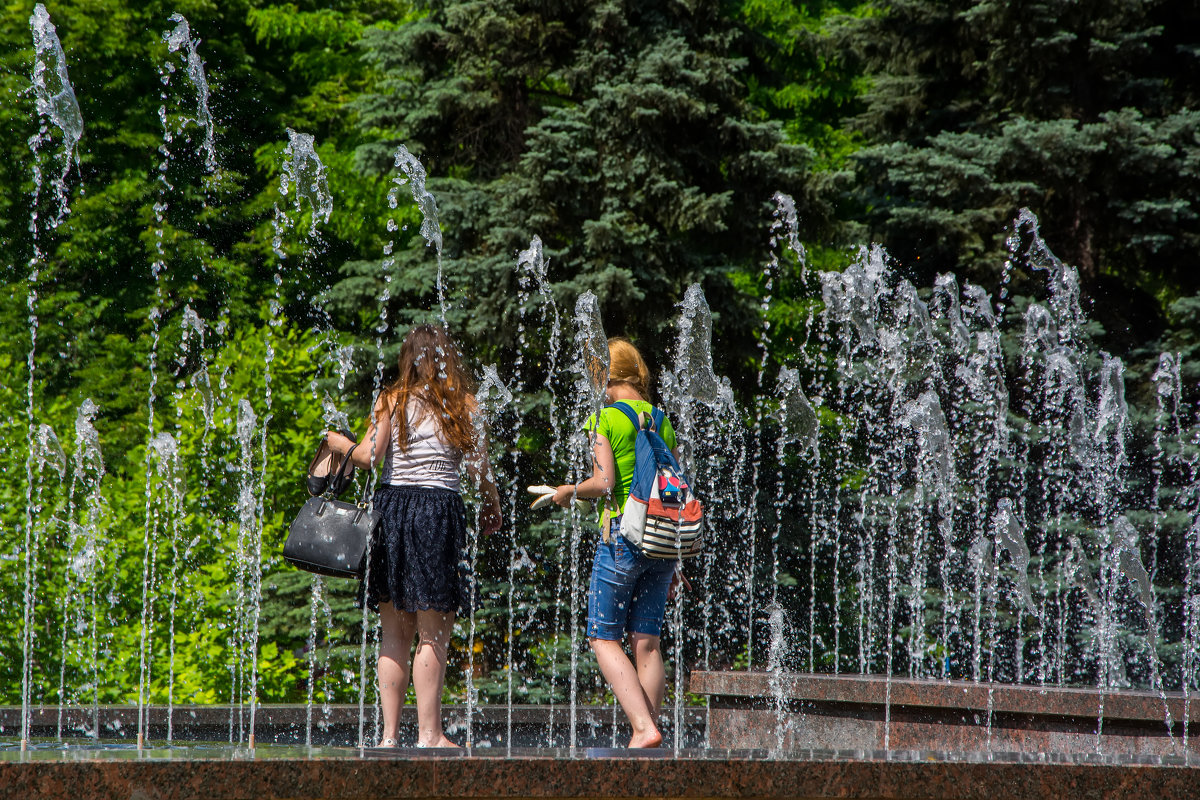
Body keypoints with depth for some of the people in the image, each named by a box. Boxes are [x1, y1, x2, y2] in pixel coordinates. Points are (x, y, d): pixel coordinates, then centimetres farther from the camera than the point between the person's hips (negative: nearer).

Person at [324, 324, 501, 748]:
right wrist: (492, 507, 16)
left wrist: (340, 443, 14)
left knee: (394, 635, 8)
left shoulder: (392, 400, 5)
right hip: (439, 511, -2)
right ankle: (429, 734, -5)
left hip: (391, 508, 2)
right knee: (433, 635, 0)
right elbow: (479, 467, -2)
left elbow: (370, 455, -6)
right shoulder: (464, 405, 4)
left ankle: (389, 735, 6)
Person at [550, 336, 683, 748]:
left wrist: (570, 491, 4)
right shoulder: (662, 422, 13)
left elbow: (604, 481, -17)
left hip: (622, 535, -6)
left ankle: (644, 727, -15)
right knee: (647, 641, 8)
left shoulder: (605, 420, -5)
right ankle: (647, 730, 7)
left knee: (605, 638, -1)